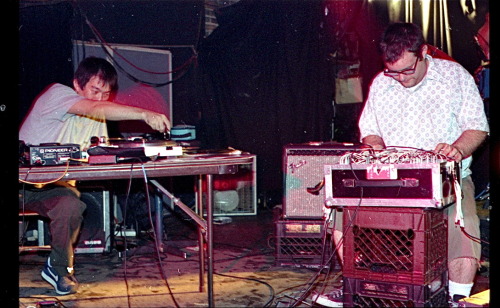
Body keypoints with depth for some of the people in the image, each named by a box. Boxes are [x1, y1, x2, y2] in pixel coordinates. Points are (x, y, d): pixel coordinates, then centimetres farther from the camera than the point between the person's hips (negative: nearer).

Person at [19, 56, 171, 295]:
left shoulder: (98, 120, 8)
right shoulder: (57, 94, -15)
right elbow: (96, 109, -32)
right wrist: (144, 114, -45)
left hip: (54, 185, 5)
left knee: (71, 206, -27)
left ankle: (58, 266, -5)